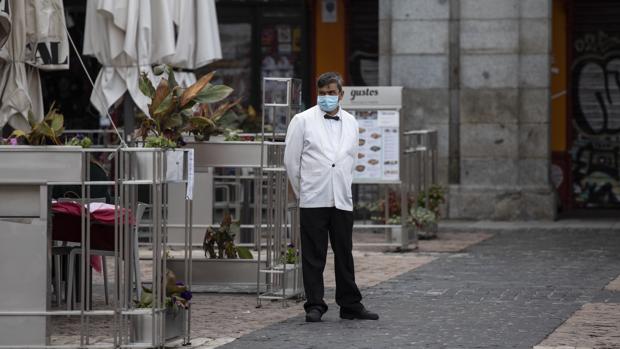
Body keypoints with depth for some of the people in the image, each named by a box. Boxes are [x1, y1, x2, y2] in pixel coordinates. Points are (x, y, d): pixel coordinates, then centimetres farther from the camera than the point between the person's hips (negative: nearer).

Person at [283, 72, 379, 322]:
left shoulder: (350, 123, 11)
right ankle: (314, 306, 4)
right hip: (313, 201, -3)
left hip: (342, 200, 3)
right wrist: (303, 191, 7)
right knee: (313, 256, -1)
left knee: (345, 254, 6)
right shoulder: (303, 121, 0)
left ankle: (350, 306, 12)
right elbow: (291, 160, 3)